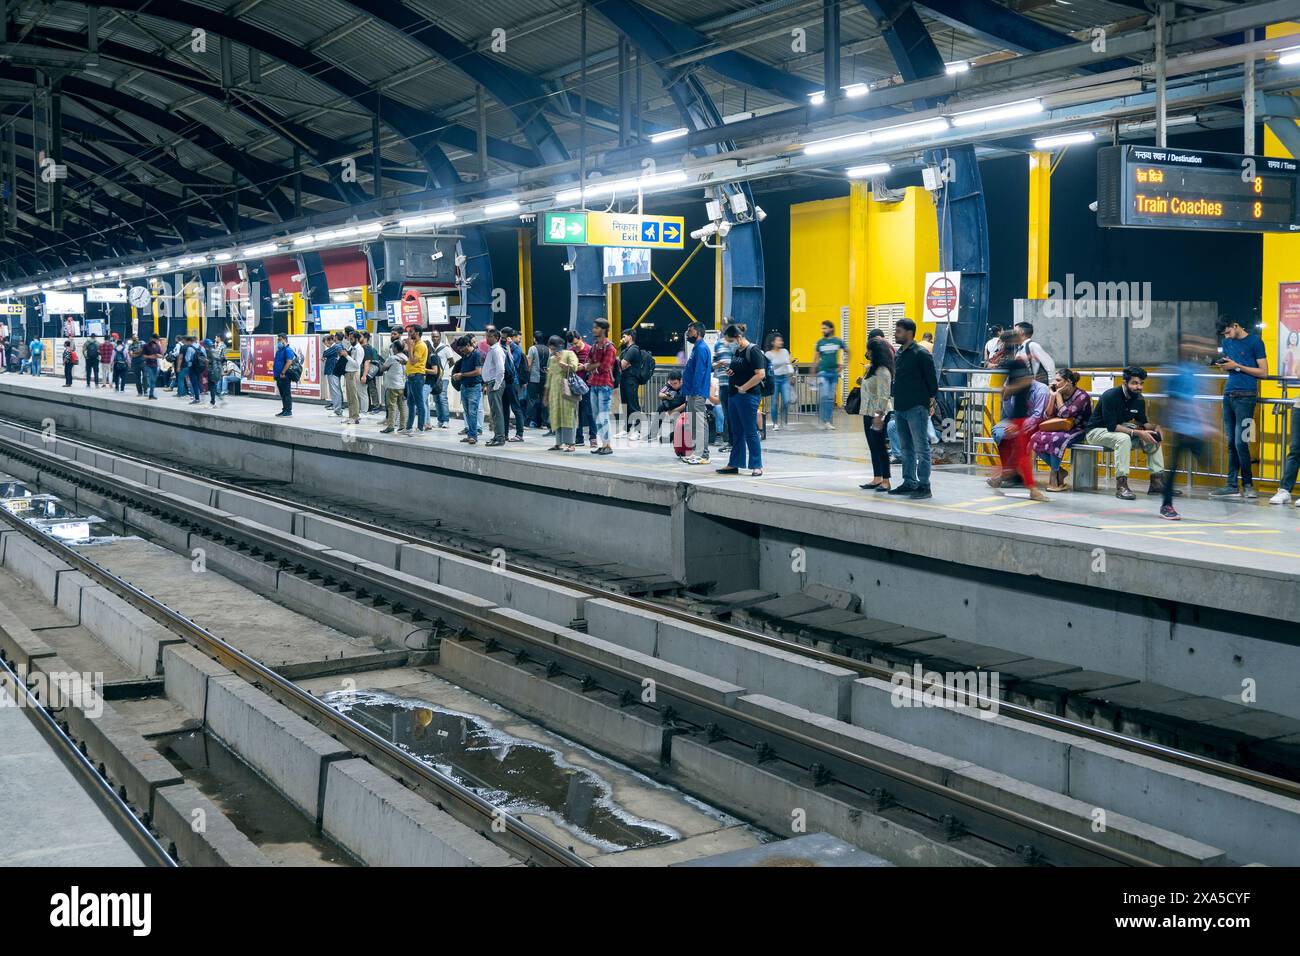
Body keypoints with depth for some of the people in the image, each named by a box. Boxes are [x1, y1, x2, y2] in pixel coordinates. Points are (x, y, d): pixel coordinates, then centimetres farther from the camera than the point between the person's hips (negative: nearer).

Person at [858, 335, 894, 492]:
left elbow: (883, 395, -22)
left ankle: (885, 481, -2)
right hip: (868, 413, 10)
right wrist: (862, 383, 11)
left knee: (880, 447, -6)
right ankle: (877, 479, 19)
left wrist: (879, 415, -26)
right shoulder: (872, 368, 15)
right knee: (873, 447, 13)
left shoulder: (882, 371, -17)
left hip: (877, 414, -10)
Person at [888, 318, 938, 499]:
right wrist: (895, 402, 15)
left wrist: (932, 399, -13)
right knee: (905, 449, 13)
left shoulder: (921, 354, -9)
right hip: (900, 408, 9)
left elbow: (932, 380, -9)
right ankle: (909, 483, 21)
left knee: (921, 448, -4)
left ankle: (923, 486, -2)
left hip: (916, 408, -9)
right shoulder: (898, 354, 14)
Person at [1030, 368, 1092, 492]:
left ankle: (1054, 476, -19)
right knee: (1036, 438, -20)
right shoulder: (1056, 394, 7)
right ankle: (1059, 471, -6)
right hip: (1056, 428, 6)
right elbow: (1047, 417, 2)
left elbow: (1064, 414, -22)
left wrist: (1058, 395, -13)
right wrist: (1053, 396, -5)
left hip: (1076, 430, -6)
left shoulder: (1082, 396, -10)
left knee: (1055, 440, -36)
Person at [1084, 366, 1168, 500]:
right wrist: (1138, 433, -35)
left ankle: (1157, 482, -7)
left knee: (1154, 437, -5)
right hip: (1096, 431, -8)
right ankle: (1121, 486, -37)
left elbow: (1143, 422, 6)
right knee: (1123, 438, -36)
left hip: (1120, 430, 8)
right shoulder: (1110, 396, -24)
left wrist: (1154, 427, -18)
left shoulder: (1139, 400, -1)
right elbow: (1111, 426, -30)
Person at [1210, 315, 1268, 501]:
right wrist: (1223, 366, 0)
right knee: (1231, 443, 5)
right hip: (1229, 394, 6)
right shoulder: (1227, 342, 15)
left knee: (1240, 442, -9)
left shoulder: (1255, 341, -4)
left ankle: (1248, 485, 3)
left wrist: (1237, 366, -12)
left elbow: (1263, 372, -6)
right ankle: (1232, 486, 7)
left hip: (1245, 396, -6)